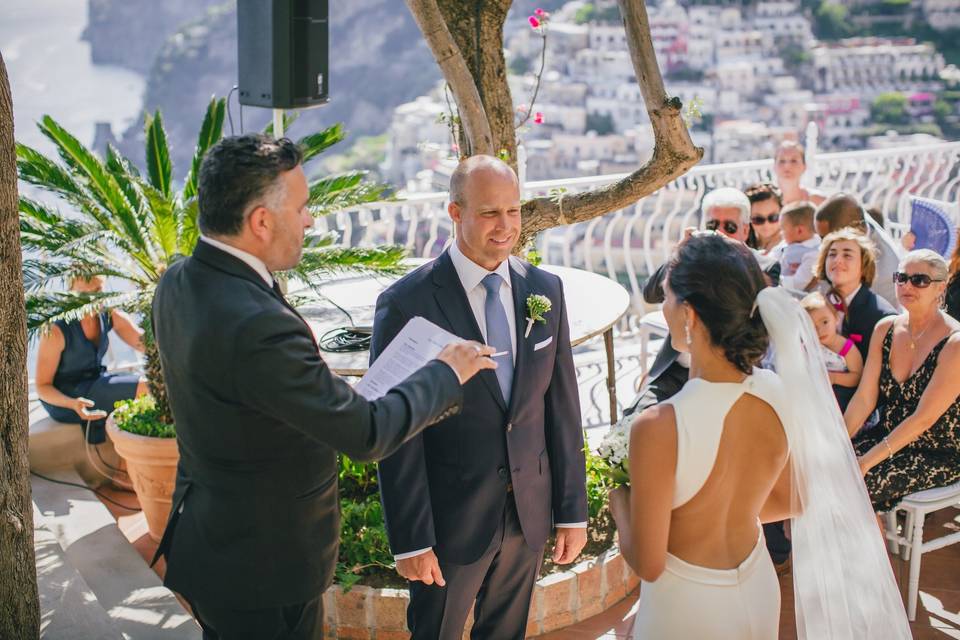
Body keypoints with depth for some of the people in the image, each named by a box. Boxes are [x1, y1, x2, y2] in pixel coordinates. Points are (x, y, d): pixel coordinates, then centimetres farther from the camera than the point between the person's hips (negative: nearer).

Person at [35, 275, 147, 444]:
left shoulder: (108, 314, -5)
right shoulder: (57, 329, -21)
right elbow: (42, 386, -15)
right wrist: (73, 404, -34)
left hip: (96, 384, 6)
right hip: (62, 399, -6)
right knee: (144, 389, -25)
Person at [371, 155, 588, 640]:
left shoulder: (545, 290, -1)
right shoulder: (406, 304, -16)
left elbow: (562, 407, 2)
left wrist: (573, 511, 4)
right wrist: (410, 540, -12)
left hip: (530, 512, 4)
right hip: (450, 519, -4)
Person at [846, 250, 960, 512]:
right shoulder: (885, 329, 2)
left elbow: (923, 419, -21)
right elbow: (864, 398, 0)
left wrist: (867, 461, -24)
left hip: (938, 456, -6)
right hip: (888, 436, 6)